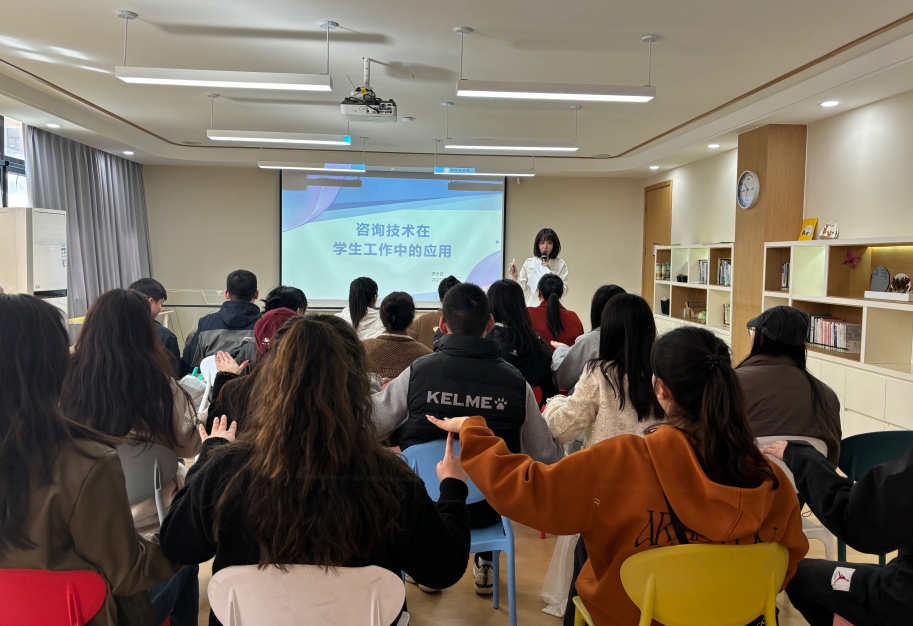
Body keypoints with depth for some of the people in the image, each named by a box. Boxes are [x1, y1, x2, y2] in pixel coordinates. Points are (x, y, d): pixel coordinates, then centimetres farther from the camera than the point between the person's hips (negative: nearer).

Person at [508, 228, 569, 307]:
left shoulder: (561, 264, 0)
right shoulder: (528, 263, 5)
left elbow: (563, 291, -5)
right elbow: (522, 289, 6)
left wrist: (550, 273, -12)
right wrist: (515, 276, -10)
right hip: (532, 306, 1)